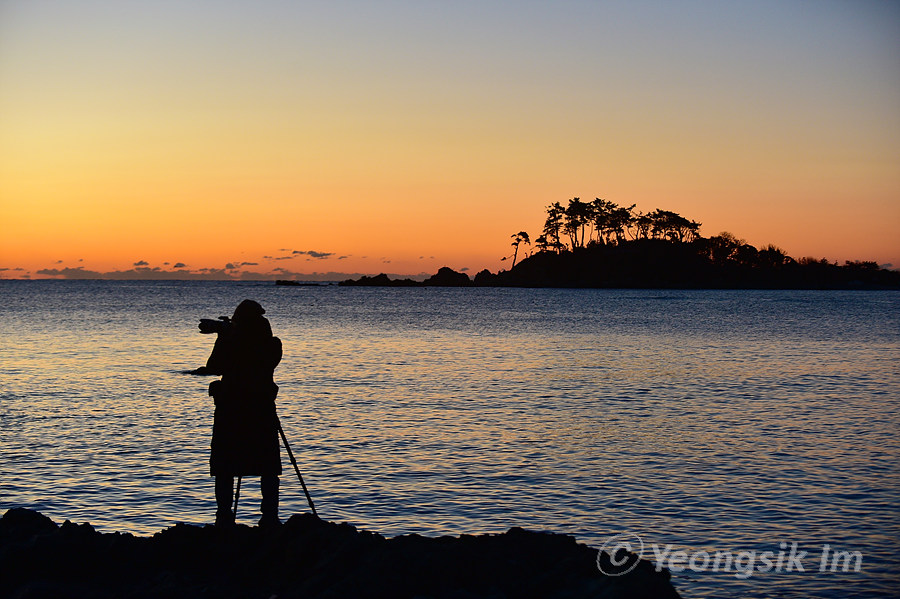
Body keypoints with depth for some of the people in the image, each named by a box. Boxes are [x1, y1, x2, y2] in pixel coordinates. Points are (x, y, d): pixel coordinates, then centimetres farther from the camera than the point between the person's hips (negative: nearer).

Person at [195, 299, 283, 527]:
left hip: (229, 409, -1)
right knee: (268, 469, 7)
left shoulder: (228, 341, -7)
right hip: (263, 409, 1)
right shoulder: (272, 345, -2)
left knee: (225, 469, 6)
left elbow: (213, 367, 3)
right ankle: (270, 518, 1)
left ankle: (225, 518, 1)